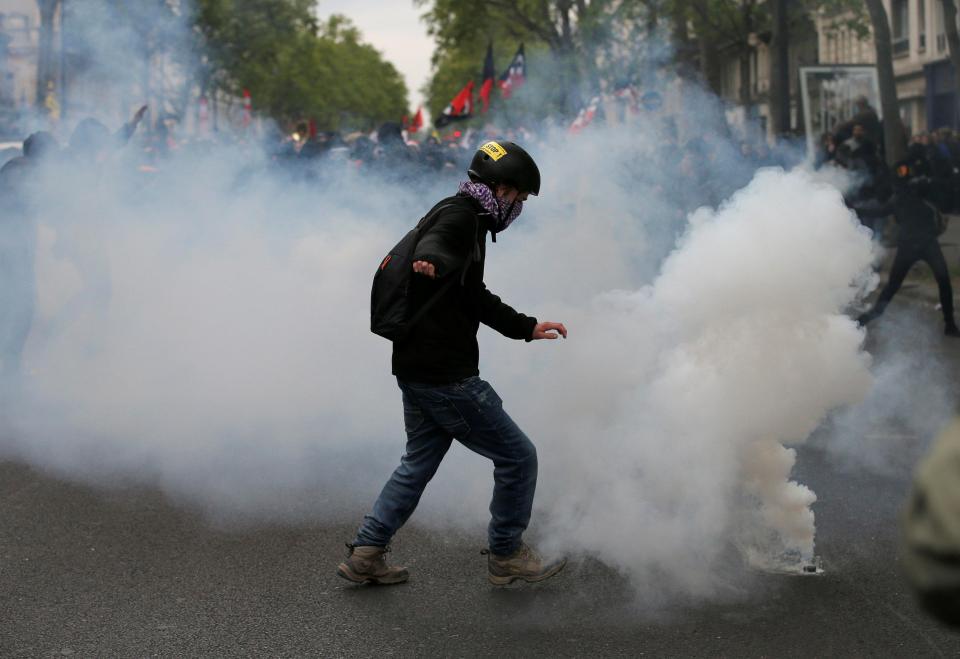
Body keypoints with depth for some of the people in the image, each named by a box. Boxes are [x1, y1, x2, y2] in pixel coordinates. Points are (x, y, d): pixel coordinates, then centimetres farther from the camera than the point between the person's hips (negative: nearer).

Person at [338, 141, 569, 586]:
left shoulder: (466, 219, 22)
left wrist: (528, 328, 34)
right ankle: (506, 556, 13)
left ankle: (365, 554, 22)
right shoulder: (460, 215, -11)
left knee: (419, 461, 22)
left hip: (415, 369, 11)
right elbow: (435, 243, -36)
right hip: (445, 374, -11)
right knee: (518, 457, 1)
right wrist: (432, 261, -59)